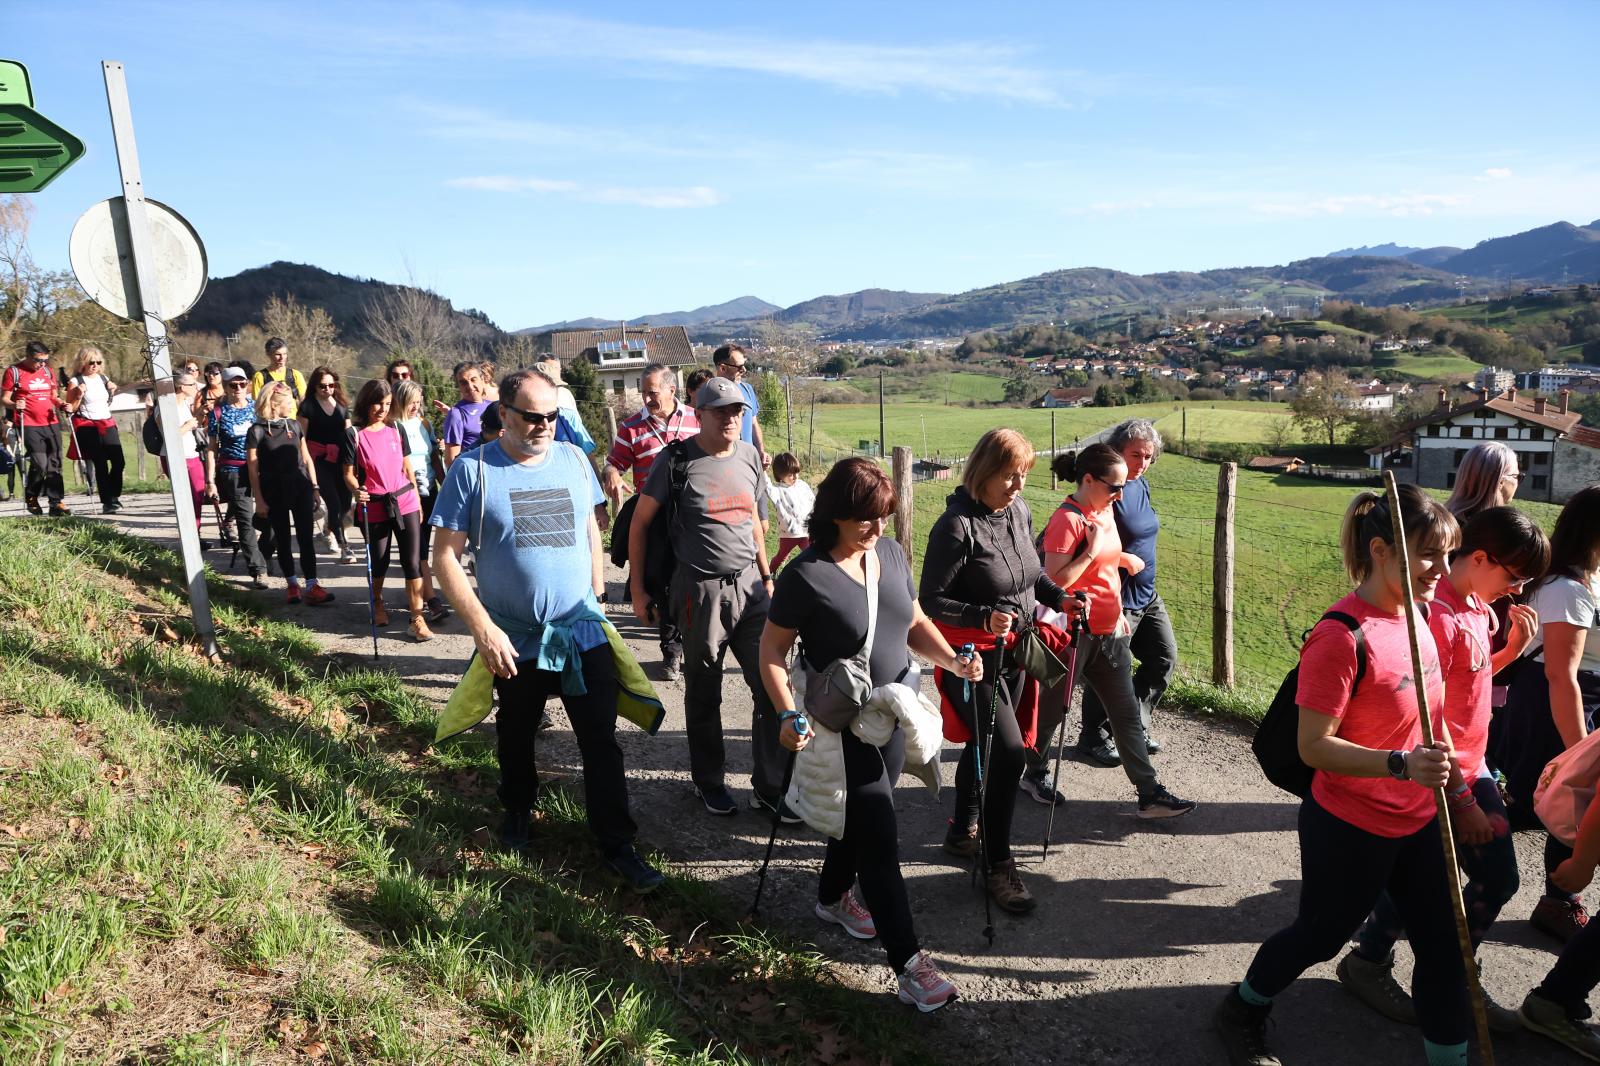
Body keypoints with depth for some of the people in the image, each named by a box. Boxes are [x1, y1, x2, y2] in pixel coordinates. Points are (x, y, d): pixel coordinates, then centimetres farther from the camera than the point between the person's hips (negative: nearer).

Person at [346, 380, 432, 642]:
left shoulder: (396, 431, 5)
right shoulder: (356, 436, -5)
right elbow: (348, 474, -4)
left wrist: (418, 501, 12)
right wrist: (356, 490, -25)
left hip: (405, 504, 2)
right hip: (374, 509, -2)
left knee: (412, 562, -4)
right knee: (379, 562, 14)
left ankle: (417, 619, -1)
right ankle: (377, 604, 41)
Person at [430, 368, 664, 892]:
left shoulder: (574, 459, 1)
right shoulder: (473, 470, -10)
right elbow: (446, 557, -10)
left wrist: (597, 598, 9)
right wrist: (483, 628, -17)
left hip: (584, 633, 2)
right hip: (515, 640, -1)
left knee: (602, 744, 3)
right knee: (516, 737, 20)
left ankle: (617, 844, 15)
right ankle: (518, 810, 46)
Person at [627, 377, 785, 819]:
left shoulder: (749, 456, 6)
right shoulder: (677, 460, -8)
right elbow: (640, 523, -2)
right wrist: (638, 590, -3)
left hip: (750, 585, 4)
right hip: (701, 591, -4)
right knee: (704, 694, 12)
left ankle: (770, 787, 17)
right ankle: (709, 782, 32)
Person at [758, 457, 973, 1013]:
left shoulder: (891, 554, -1)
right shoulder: (806, 576, -19)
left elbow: (915, 624, 9)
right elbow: (771, 651, -13)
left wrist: (953, 660, -8)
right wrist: (788, 714, -24)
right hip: (842, 725, -6)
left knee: (860, 814, 22)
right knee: (880, 836, -5)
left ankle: (833, 896, 48)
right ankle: (908, 962, 4)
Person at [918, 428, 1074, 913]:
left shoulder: (1019, 511, 2)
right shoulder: (957, 526, -21)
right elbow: (930, 601, -19)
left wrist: (1060, 598, -1)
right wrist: (984, 618, -32)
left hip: (1013, 653, 8)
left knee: (985, 744, 20)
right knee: (1008, 751, -14)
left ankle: (963, 831, 41)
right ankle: (998, 864, 3)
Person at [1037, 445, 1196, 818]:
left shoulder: (1105, 511, 8)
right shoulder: (1067, 519, -18)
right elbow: (1056, 580, -23)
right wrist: (1093, 549, -23)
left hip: (1110, 633, 8)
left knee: (1127, 714, 9)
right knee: (1051, 709, 10)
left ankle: (1150, 794, 15)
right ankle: (1034, 774, 31)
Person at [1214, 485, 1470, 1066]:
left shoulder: (1414, 615, 0)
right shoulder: (1341, 637, -26)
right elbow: (1314, 746, -25)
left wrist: (1454, 787, 17)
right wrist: (1402, 765, -35)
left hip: (1418, 823, 7)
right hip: (1350, 831, -7)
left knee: (1443, 947, 13)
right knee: (1319, 936, 15)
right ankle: (1241, 1013, 41)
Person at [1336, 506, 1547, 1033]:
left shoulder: (1478, 607, 4)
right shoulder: (1438, 615, -25)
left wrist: (1514, 645, -2)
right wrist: (1462, 801, -19)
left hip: (1473, 768, 9)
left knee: (1498, 879, 13)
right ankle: (1367, 963, 30)